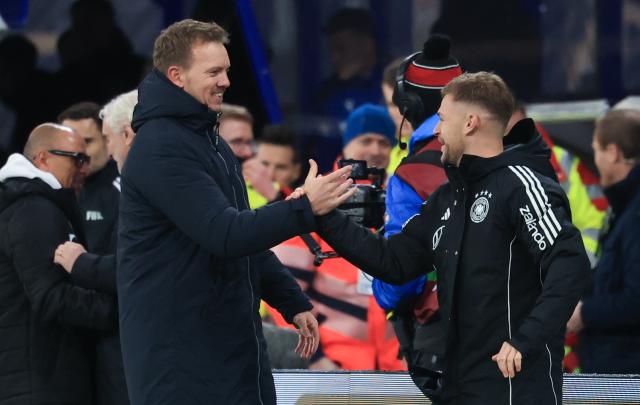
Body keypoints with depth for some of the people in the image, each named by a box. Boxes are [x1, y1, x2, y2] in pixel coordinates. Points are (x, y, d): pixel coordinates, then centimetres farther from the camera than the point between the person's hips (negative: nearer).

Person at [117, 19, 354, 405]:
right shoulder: (161, 148, -16)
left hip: (234, 341, 10)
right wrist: (305, 209, -31)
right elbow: (224, 234, -25)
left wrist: (293, 302, 16)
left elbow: (244, 235, 23)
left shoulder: (208, 138, 17)